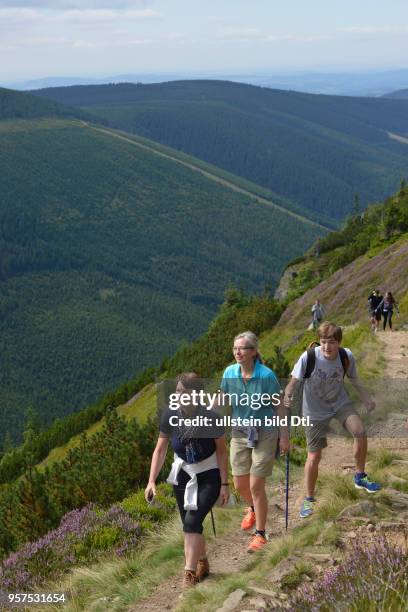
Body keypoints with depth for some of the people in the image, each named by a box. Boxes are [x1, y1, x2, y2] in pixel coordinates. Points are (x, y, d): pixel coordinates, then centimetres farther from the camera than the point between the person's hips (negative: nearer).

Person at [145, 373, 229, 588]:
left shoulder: (210, 418, -22)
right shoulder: (170, 416, -14)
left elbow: (222, 451, -9)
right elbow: (160, 450, -5)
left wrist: (224, 484, -9)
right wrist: (151, 481, -12)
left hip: (208, 476, -4)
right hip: (183, 474, 4)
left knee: (192, 521, -18)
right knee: (189, 525, 11)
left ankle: (190, 573, -9)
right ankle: (202, 564, 35)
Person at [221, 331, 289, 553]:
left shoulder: (266, 376, -20)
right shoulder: (229, 373, -8)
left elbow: (279, 406, -10)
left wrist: (284, 435, -8)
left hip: (264, 434, -4)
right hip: (239, 433, 4)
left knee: (256, 486, -4)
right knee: (239, 485, 12)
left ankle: (260, 535, 13)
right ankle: (253, 509, 47)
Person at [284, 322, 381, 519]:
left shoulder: (346, 356, -15)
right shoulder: (308, 357, -25)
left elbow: (353, 379, 4)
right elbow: (294, 381, -19)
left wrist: (366, 398, -1)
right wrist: (287, 395, -38)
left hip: (340, 403, 2)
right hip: (315, 412, -2)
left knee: (360, 432, -22)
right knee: (314, 457, 1)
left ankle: (360, 477, 2)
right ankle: (309, 499, 23)